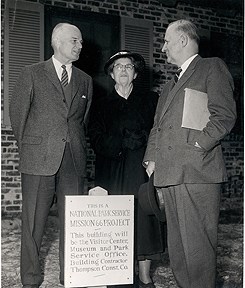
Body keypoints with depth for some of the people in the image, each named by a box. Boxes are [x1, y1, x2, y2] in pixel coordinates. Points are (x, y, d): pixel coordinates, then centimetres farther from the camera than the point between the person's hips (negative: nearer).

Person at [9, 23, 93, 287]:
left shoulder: (85, 81, 14)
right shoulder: (32, 74, 4)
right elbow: (17, 113, 7)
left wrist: (77, 148, 12)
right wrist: (29, 147, 10)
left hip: (74, 161, 3)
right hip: (38, 159, -3)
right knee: (33, 222, 2)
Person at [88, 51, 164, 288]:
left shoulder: (150, 100, 14)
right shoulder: (101, 105, 15)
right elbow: (96, 139, 3)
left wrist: (137, 141, -9)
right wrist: (123, 143, -9)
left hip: (141, 170, 0)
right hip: (111, 173, 1)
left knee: (143, 220, -4)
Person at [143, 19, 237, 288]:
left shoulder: (212, 67, 5)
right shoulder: (170, 85, 28)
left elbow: (224, 115, -7)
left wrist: (198, 144, -15)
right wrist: (151, 159, 12)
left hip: (197, 171, -8)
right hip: (169, 173, 8)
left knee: (197, 243, -7)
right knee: (177, 244, 10)